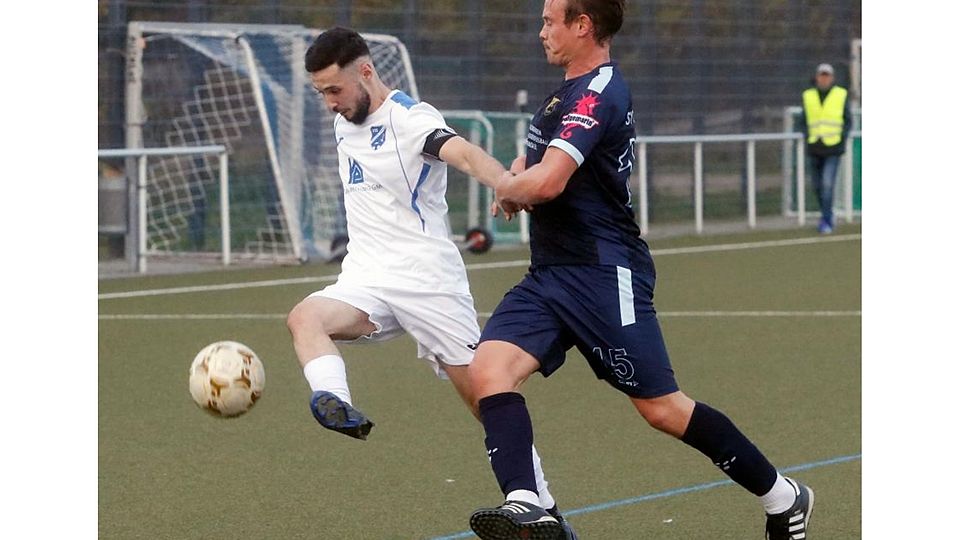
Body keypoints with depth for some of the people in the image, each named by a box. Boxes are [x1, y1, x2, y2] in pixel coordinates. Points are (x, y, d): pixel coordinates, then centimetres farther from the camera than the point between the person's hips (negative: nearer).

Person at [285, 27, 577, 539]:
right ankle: (337, 406, -52)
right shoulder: (344, 124, 16)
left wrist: (509, 186, -49)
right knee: (305, 317, -26)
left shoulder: (409, 118, -10)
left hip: (427, 279, -6)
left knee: (484, 396, -5)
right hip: (366, 280, 6)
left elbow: (464, 153, -30)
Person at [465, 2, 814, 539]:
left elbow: (546, 183, -27)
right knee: (489, 367, -14)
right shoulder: (573, 90, 17)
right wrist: (519, 175, 11)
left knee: (661, 407, -4)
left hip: (604, 273, -10)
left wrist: (507, 188, -4)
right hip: (551, 275, 10)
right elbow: (534, 163, 35)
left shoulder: (597, 92, -15)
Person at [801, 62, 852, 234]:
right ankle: (827, 216, 28)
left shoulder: (841, 95, 2)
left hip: (833, 149, -3)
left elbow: (848, 121, 6)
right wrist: (807, 137, 0)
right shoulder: (808, 96, 7)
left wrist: (842, 139, -6)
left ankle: (826, 221, -13)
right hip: (814, 149, 3)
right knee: (818, 186, 8)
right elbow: (804, 121, 16)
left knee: (827, 184, -15)